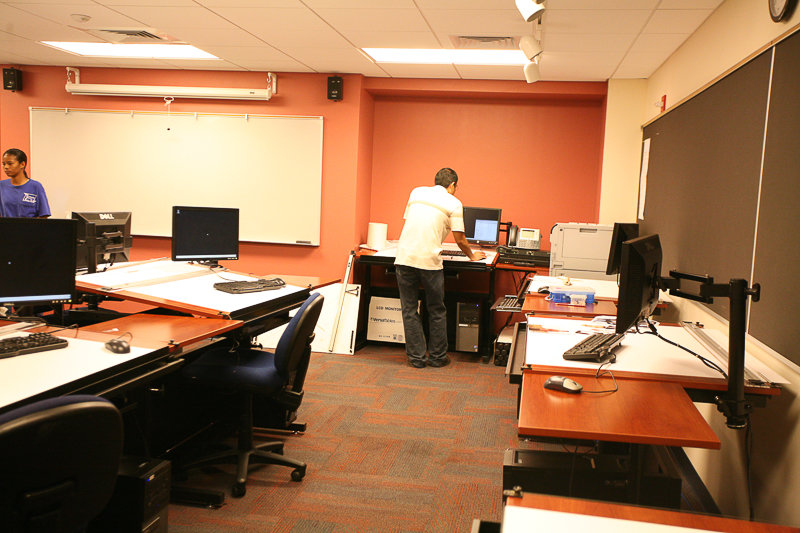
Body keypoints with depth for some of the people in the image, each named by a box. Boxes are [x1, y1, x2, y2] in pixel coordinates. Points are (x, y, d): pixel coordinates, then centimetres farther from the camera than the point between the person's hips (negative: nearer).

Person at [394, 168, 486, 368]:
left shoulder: (416, 192, 16)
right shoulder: (453, 203, 4)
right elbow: (460, 240, 4)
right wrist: (472, 256, 23)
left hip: (404, 258, 3)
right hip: (429, 261, -3)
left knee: (409, 310, 10)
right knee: (436, 311, 13)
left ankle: (416, 357, 12)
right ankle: (438, 357, 21)